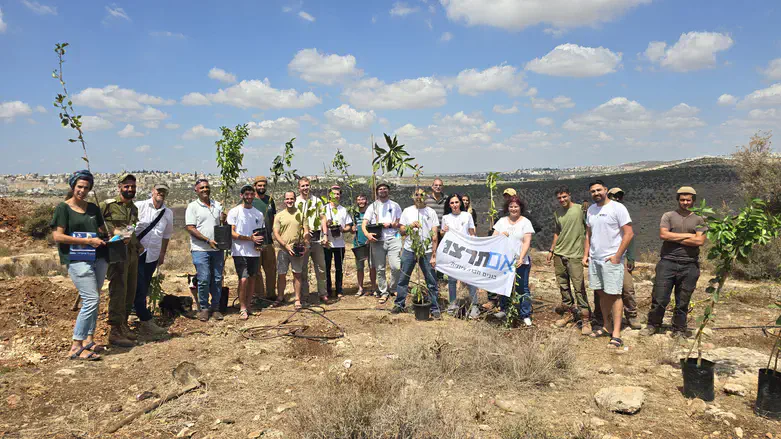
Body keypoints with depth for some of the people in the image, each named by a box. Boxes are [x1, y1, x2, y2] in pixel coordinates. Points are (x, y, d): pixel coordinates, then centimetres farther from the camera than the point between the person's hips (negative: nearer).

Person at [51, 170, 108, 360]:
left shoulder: (93, 208, 15)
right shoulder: (63, 208, 0)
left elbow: (103, 230, 23)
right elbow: (57, 236, -8)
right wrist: (87, 241, -14)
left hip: (98, 258, 6)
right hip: (77, 259, -6)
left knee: (93, 300, 8)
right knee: (91, 300, -14)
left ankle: (89, 339, 18)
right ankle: (76, 347, -8)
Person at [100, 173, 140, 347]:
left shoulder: (134, 208, 17)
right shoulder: (108, 205, -5)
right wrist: (113, 231, -18)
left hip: (132, 253, 8)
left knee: (130, 292, 12)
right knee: (118, 290, -11)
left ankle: (123, 325, 24)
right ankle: (115, 331, -6)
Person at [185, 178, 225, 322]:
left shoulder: (217, 205, 14)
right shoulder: (192, 207, 0)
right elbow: (190, 228, -7)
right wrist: (208, 240, -15)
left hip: (217, 249, 4)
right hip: (200, 249, -4)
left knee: (217, 279, 5)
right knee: (204, 280, -5)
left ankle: (215, 307, 16)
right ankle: (204, 308, 9)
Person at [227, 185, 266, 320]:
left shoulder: (259, 214, 12)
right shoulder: (234, 212, -3)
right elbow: (232, 233, -9)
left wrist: (260, 245, -2)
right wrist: (250, 238, -18)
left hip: (255, 252, 5)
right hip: (240, 252, -5)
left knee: (252, 279, 9)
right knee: (243, 279, -12)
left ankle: (248, 305, 22)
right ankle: (242, 309, 0)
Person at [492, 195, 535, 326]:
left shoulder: (525, 222, 0)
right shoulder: (502, 221, 10)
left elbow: (527, 242, -8)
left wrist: (521, 258, -19)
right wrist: (501, 235, -15)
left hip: (521, 261, -3)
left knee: (522, 289, -1)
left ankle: (525, 315, 7)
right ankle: (504, 310, 27)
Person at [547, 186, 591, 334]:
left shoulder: (580, 209, -7)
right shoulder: (557, 213, 10)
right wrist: (551, 251, 17)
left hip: (574, 255, -6)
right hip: (559, 254, 6)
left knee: (579, 287, -7)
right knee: (563, 286, 12)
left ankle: (585, 319, 1)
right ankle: (568, 313, 25)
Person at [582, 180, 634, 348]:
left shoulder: (617, 208, -9)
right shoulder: (591, 210, 11)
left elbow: (629, 233, -12)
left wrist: (617, 256, -14)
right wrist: (586, 254, 10)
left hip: (611, 260, -6)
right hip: (594, 259, 6)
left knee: (614, 294, -5)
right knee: (601, 293, 12)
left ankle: (616, 334, -2)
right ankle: (607, 327, 24)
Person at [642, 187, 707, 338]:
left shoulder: (699, 220, 9)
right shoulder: (668, 216, 9)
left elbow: (700, 241, -6)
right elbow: (663, 234, -8)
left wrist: (674, 238, -7)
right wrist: (688, 235, -7)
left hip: (689, 265, 1)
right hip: (668, 262, -1)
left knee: (683, 301, 7)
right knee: (659, 298, -1)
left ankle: (679, 330, 21)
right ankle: (653, 325, 15)